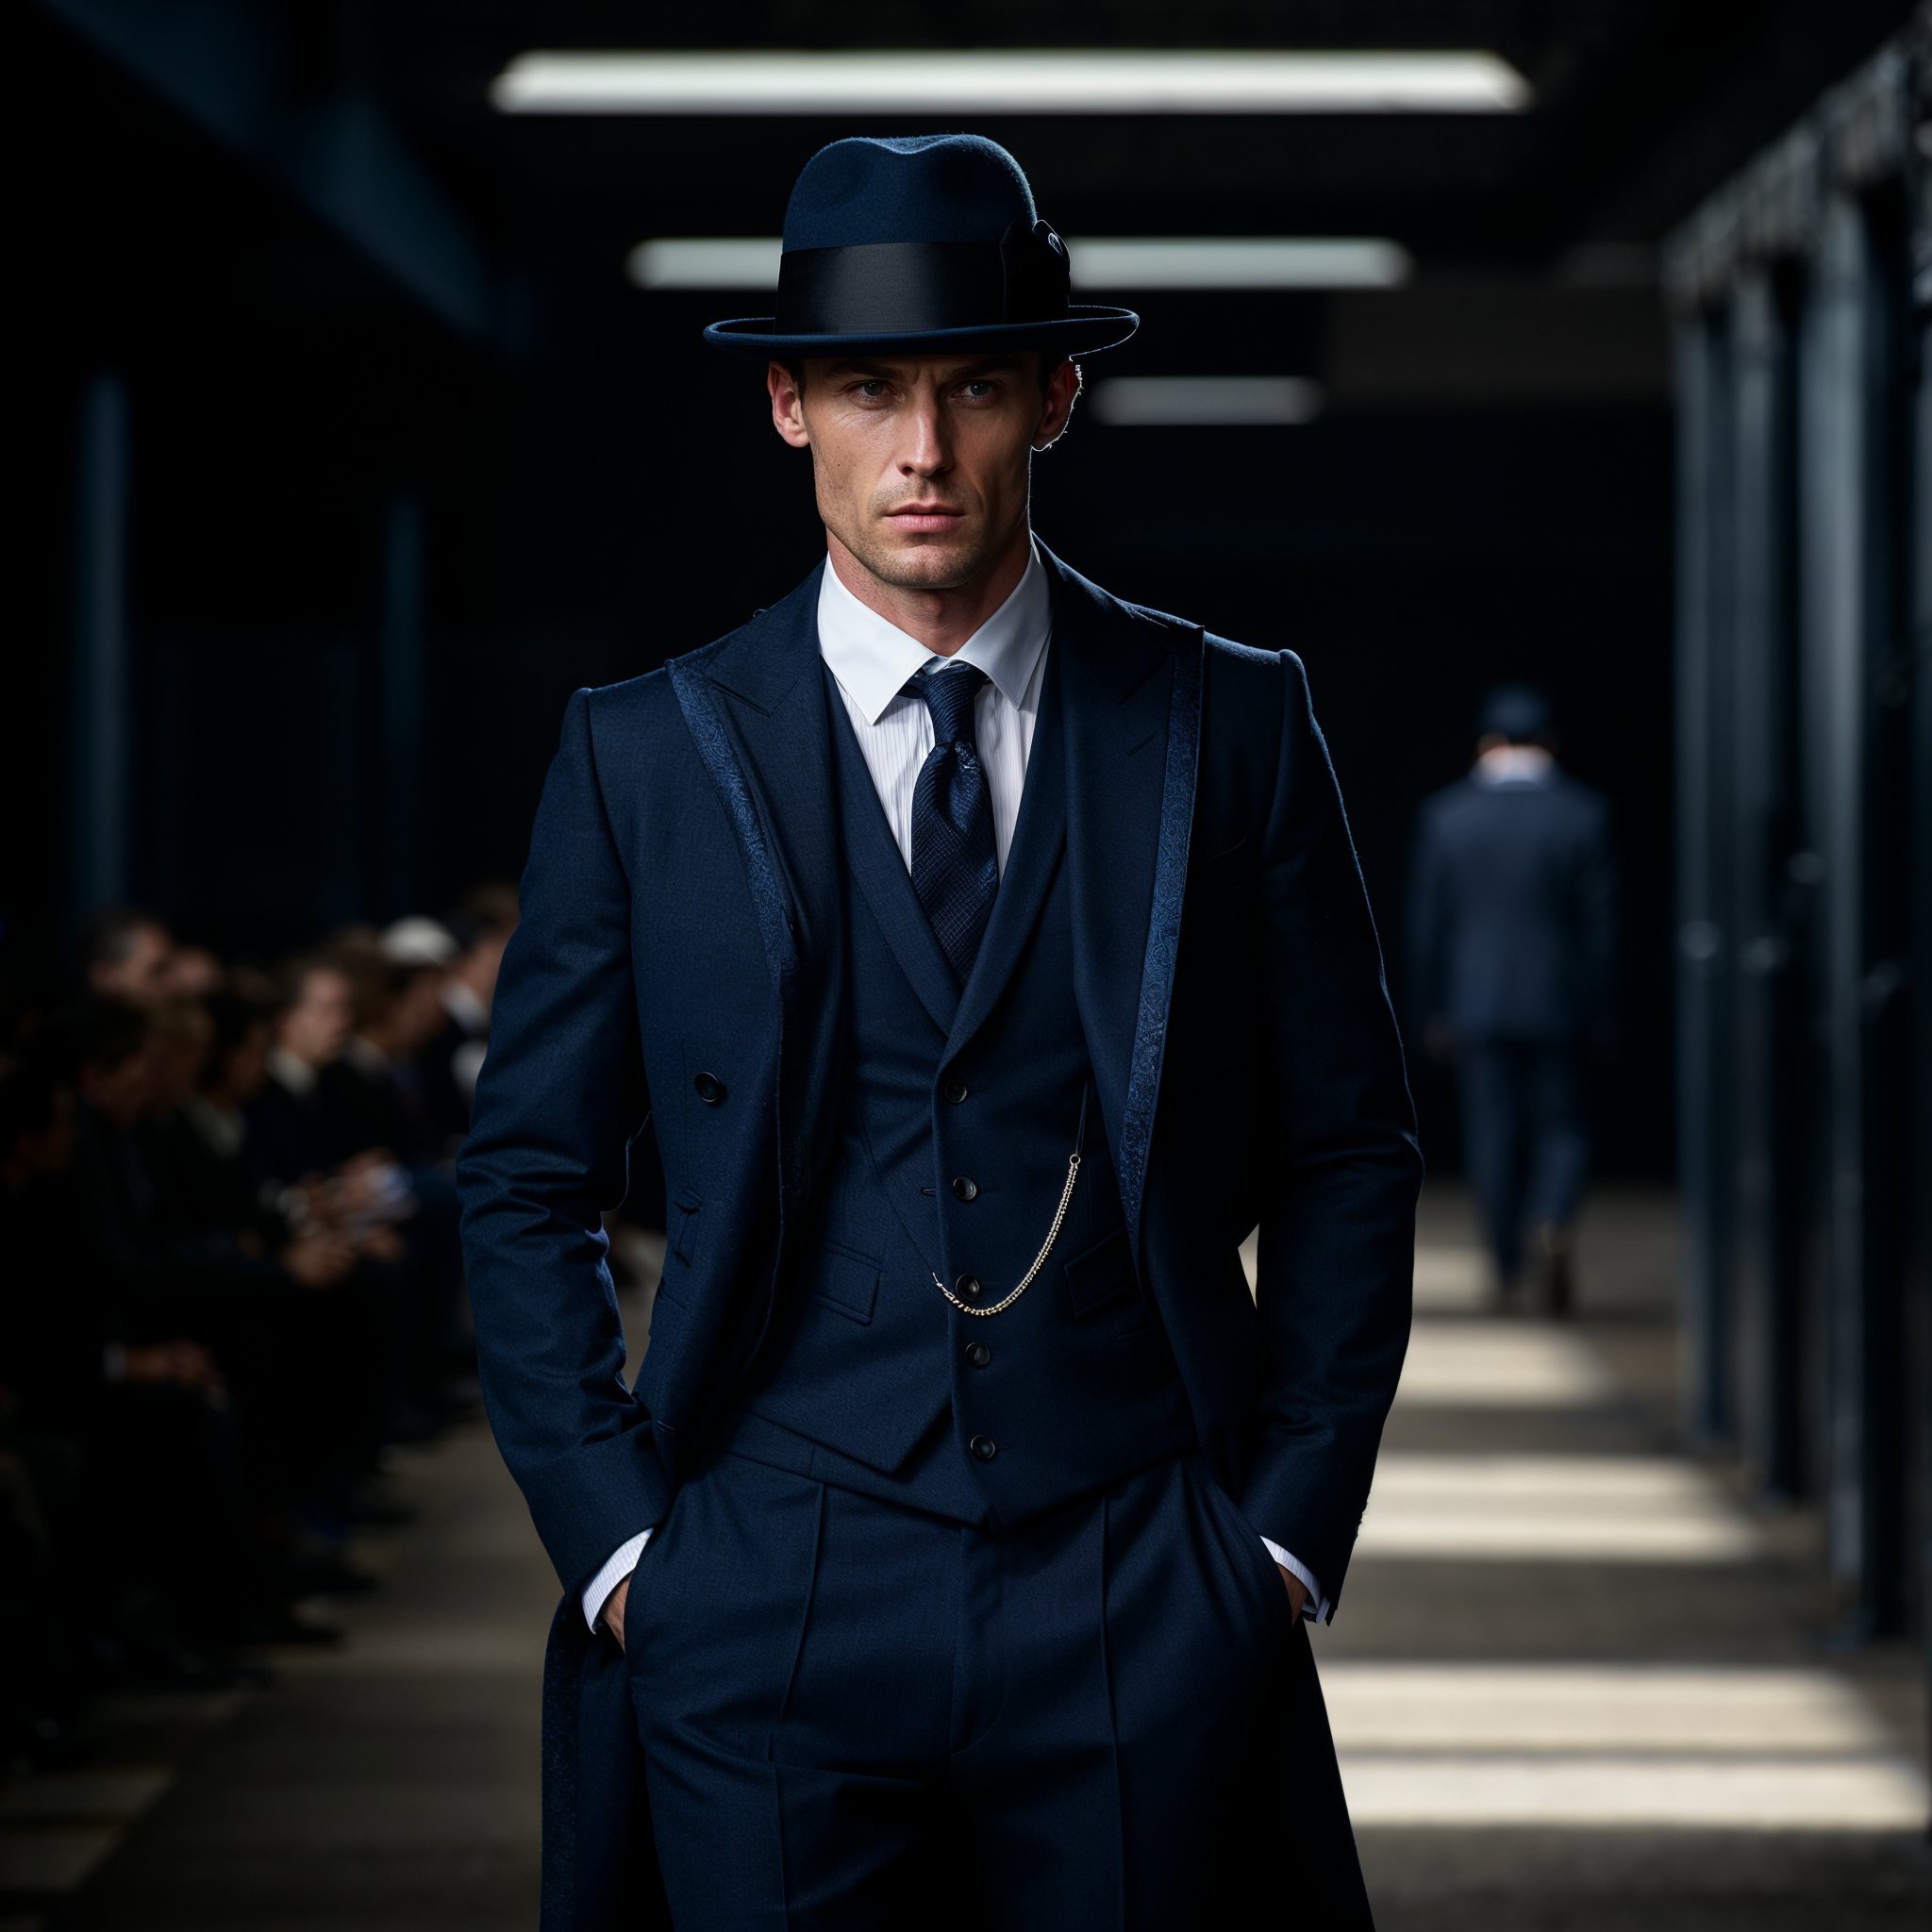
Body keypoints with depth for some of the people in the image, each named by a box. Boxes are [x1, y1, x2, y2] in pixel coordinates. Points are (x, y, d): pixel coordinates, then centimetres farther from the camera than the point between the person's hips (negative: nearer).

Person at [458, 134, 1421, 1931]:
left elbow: (1349, 1156, 9)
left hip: (1144, 1628, 1)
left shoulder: (1229, 727, 4)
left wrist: (1290, 1527, 2)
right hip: (766, 1629, 0)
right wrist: (619, 1542, -1)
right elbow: (527, 1179, 7)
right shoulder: (646, 756, 3)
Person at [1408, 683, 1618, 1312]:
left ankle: (1508, 1272, 10)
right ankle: (1554, 1219, -19)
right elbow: (1601, 919, -3)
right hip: (1559, 1001, -1)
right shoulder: (1584, 813, -5)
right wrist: (1598, 1011, 5)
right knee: (1561, 1125, 8)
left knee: (1492, 1135, 8)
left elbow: (1426, 922, 1)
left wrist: (1433, 1011, 9)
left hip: (1476, 1002, 1)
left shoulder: (1443, 816, -2)